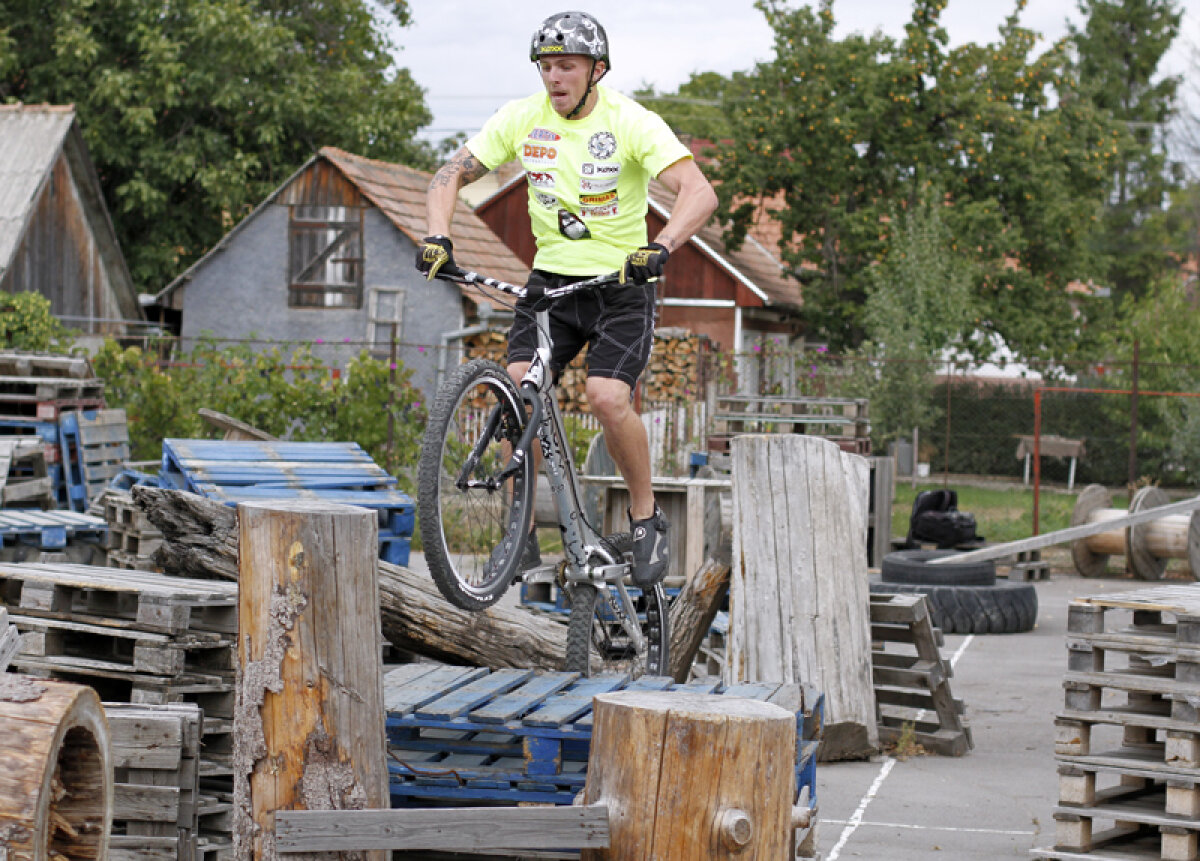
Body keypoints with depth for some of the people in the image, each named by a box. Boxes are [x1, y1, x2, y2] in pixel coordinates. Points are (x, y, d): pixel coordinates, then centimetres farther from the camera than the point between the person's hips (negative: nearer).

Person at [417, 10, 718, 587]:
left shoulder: (631, 123, -14)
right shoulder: (522, 118, -3)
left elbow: (699, 193, -25)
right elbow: (451, 175, 1)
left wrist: (659, 247, -42)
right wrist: (437, 237, -18)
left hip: (622, 286, -4)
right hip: (551, 278, 4)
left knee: (607, 397, -24)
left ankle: (646, 519, -1)